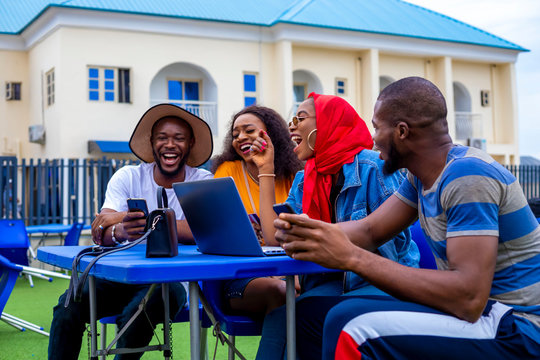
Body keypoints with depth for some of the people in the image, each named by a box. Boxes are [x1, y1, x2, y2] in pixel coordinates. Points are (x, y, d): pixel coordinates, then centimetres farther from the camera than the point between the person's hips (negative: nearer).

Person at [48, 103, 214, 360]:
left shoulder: (202, 182, -2)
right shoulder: (128, 177, 2)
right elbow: (99, 235, -11)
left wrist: (132, 219, -24)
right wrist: (121, 231, -38)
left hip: (171, 280, -2)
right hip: (121, 276, 2)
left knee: (135, 314, -33)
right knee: (70, 303, -24)